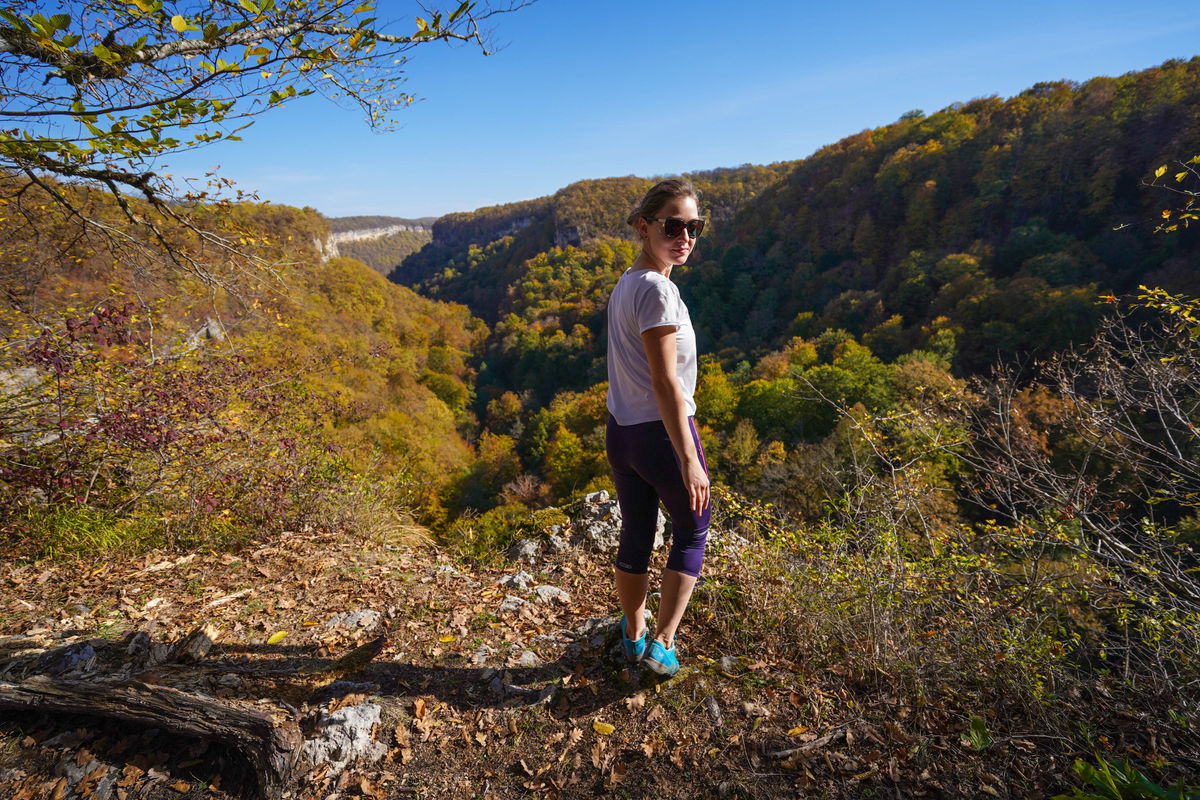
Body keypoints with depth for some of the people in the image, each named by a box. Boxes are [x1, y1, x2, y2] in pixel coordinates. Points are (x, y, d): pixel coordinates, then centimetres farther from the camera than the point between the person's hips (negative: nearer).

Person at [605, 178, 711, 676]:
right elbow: (665, 381, -23)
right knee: (692, 532, 16)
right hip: (661, 432, -7)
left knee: (634, 536, 20)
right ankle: (661, 644, 22)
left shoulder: (623, 284, 7)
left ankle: (633, 635, 40)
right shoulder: (657, 289, -19)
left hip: (620, 431, 8)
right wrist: (689, 459, -20)